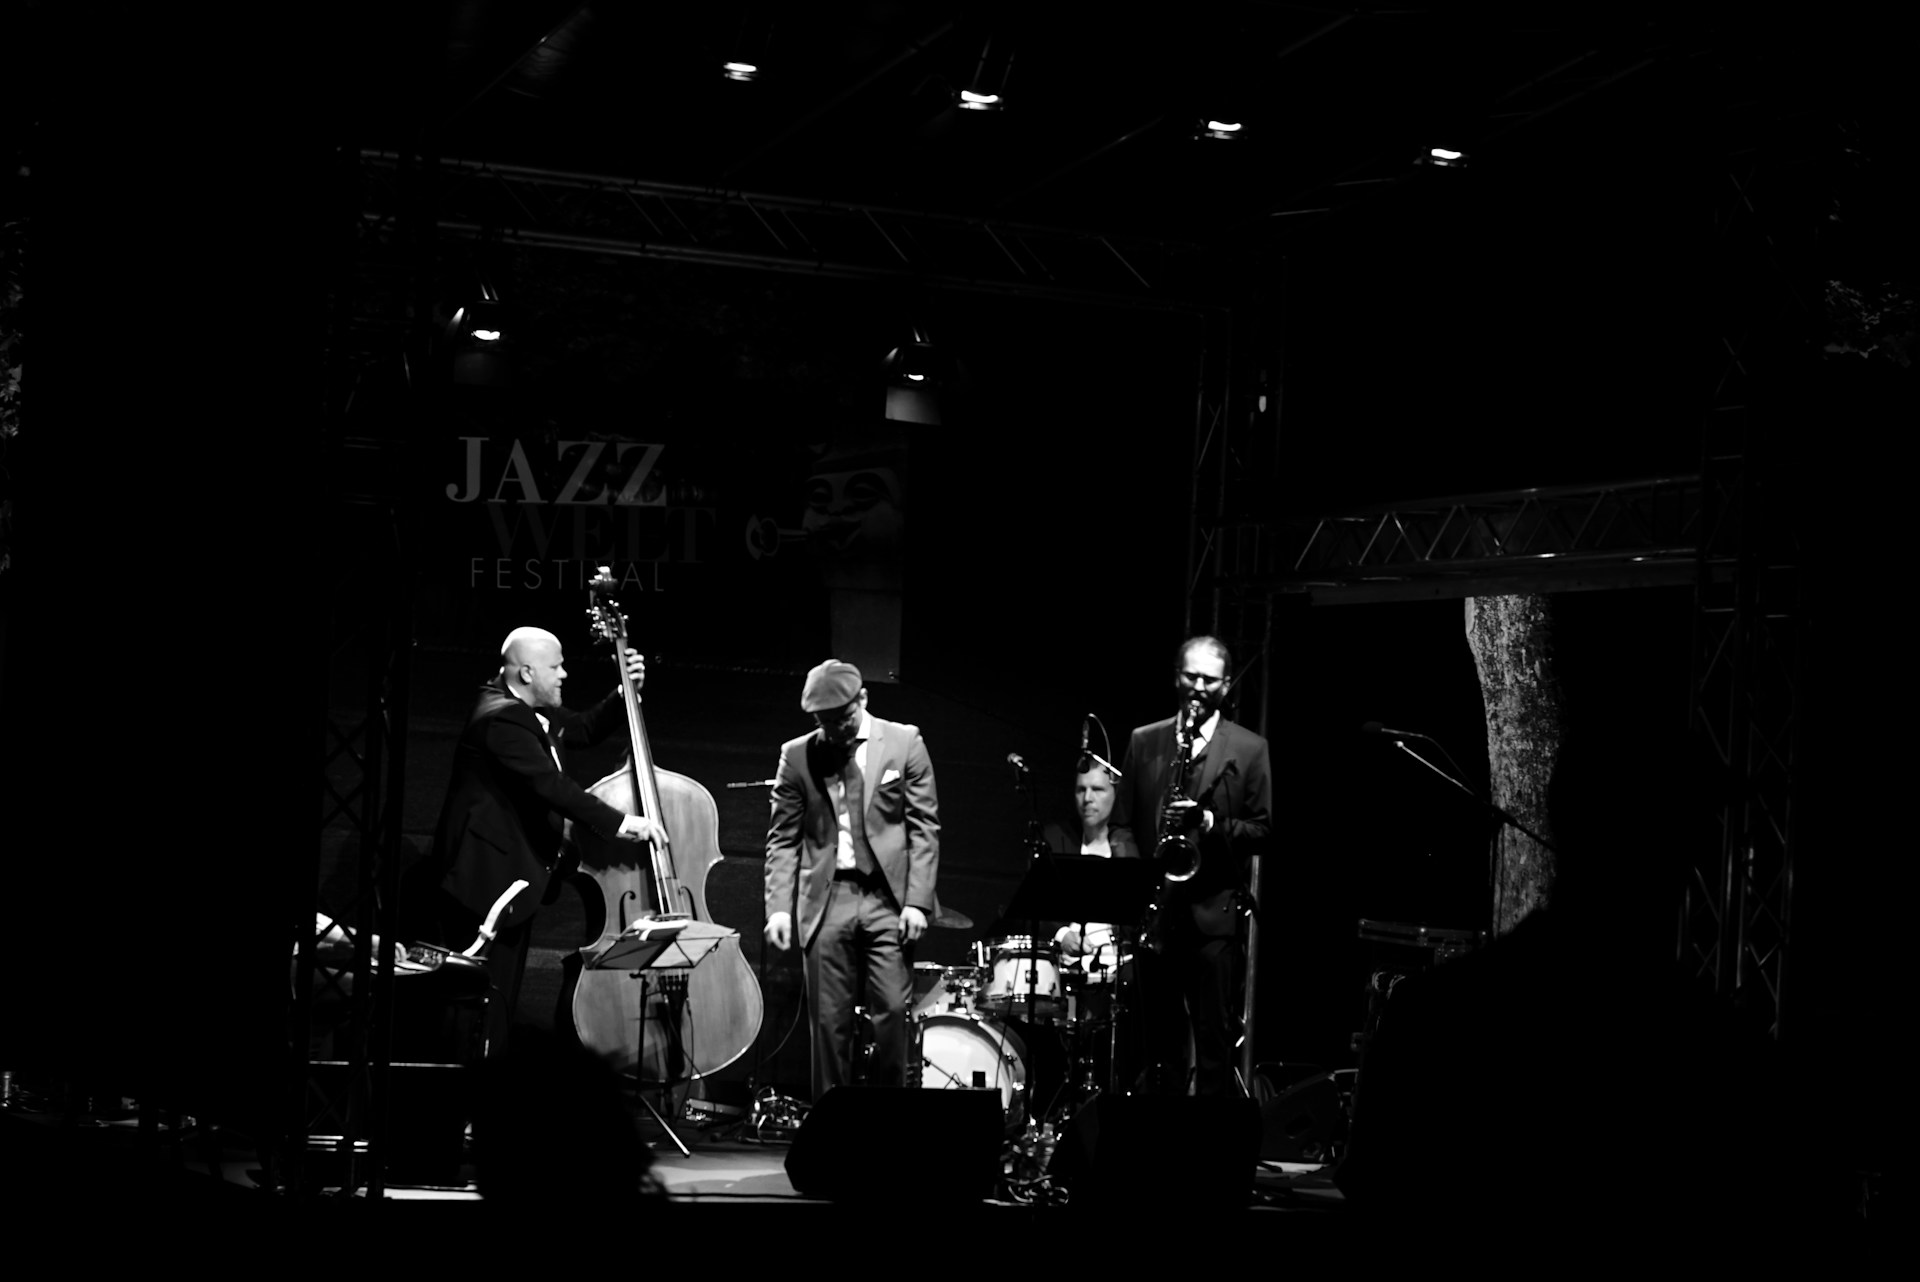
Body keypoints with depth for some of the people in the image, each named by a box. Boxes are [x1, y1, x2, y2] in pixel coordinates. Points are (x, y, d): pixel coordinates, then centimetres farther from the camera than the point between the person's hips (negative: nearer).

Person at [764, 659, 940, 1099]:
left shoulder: (904, 742, 4)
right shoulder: (797, 754, 7)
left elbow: (925, 828, 3)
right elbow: (783, 838, 8)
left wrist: (918, 901, -6)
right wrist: (779, 907, -3)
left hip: (887, 898, -1)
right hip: (826, 900, 1)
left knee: (891, 1011, -7)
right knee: (829, 1021, 0)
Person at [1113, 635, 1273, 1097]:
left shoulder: (1250, 749, 4)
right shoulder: (1144, 742, 12)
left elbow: (1263, 829, 1)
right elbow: (1122, 823, 10)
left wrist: (1210, 822, -15)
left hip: (1214, 913, -2)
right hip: (1154, 910, 3)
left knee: (1214, 1043, -4)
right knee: (1160, 1040, 7)